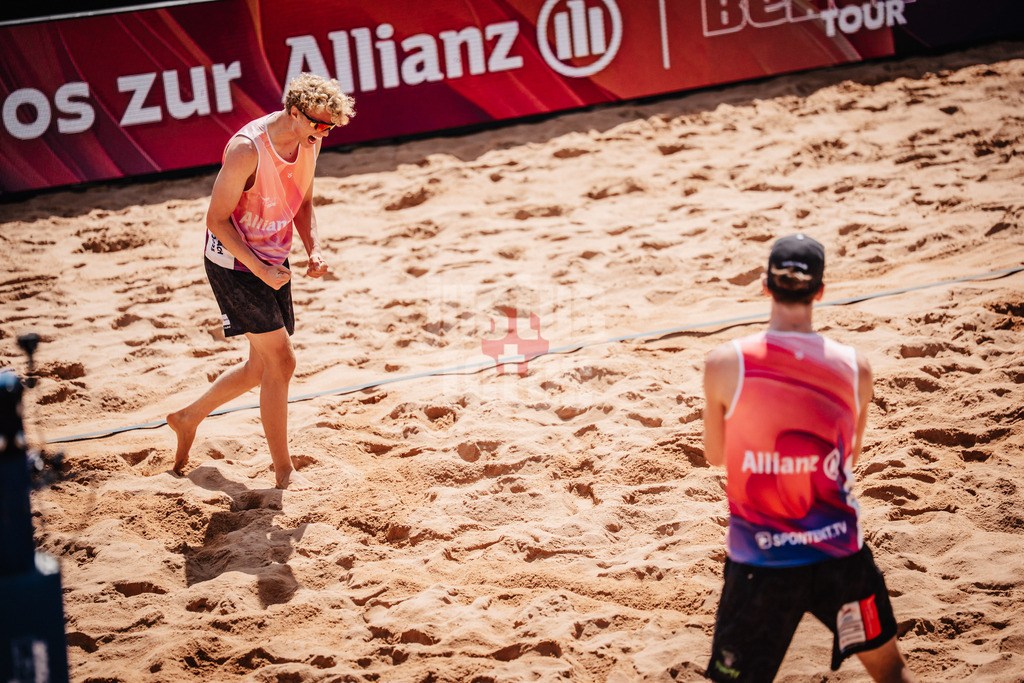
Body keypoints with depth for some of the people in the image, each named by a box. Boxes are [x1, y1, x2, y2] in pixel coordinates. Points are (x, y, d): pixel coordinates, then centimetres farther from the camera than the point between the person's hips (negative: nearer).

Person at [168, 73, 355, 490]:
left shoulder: (309, 142, -3)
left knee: (261, 368, 13)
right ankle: (283, 470, 1)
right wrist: (261, 271, -25)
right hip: (233, 263, -8)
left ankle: (188, 418, 36)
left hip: (274, 263, 8)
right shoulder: (247, 149, -27)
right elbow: (217, 220, -21)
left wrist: (314, 249, -6)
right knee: (280, 360, -11)